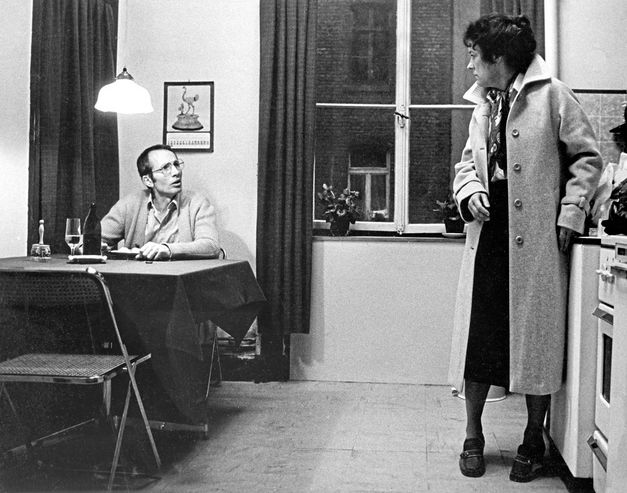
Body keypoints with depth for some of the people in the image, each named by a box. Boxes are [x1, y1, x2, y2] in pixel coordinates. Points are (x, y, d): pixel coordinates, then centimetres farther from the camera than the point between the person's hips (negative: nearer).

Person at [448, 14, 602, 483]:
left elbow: (587, 157, -3)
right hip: (488, 233, 5)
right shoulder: (482, 105, 16)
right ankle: (474, 437, 19)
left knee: (536, 339, 3)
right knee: (478, 336, 5)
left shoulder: (552, 95, -4)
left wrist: (570, 213, -11)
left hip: (536, 238, -5)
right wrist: (470, 191, -1)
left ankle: (533, 443, 19)